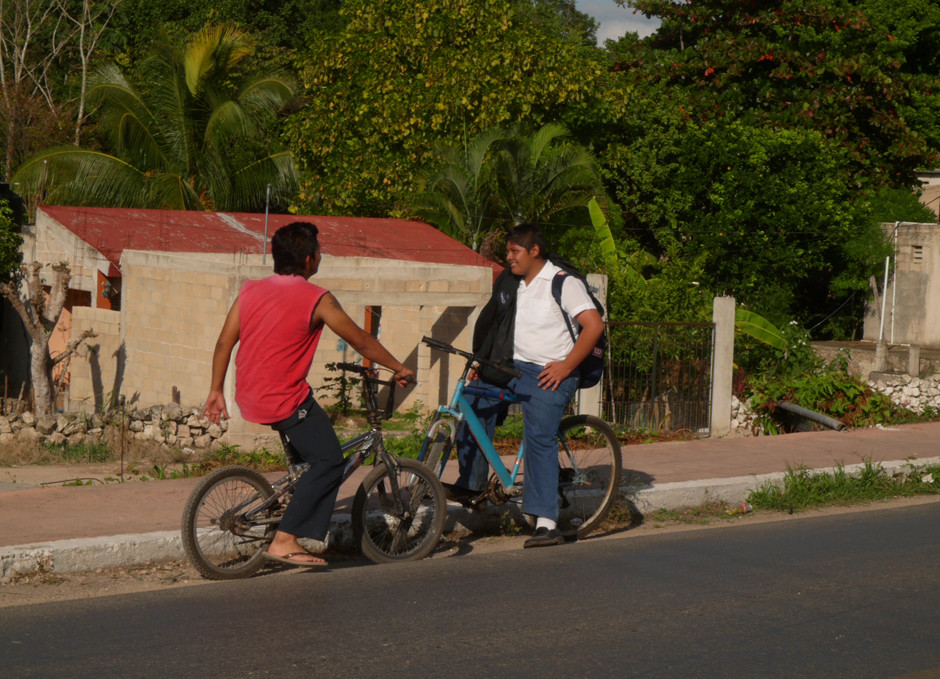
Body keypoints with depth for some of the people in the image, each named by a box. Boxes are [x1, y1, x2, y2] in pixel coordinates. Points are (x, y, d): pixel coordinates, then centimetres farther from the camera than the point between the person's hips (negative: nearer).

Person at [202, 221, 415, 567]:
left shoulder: (250, 290, 5)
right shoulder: (317, 299, -11)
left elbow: (224, 342, 7)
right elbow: (361, 341, -3)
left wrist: (216, 391, 16)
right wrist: (399, 369, 11)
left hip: (249, 397, 8)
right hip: (285, 400, -8)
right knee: (329, 461, -2)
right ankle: (284, 541, -10)